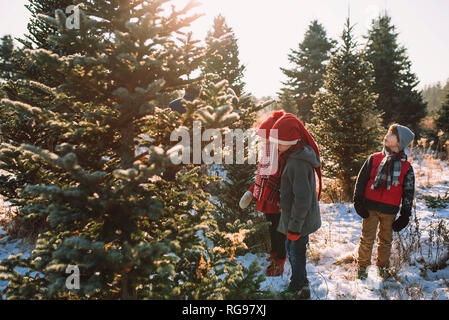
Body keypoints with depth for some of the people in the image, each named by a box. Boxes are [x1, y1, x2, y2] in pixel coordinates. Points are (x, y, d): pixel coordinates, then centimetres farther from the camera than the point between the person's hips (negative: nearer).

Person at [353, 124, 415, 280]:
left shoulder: (406, 167, 3)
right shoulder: (374, 159, 2)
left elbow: (408, 192, 8)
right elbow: (361, 181, 3)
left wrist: (405, 215, 4)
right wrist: (358, 202, -3)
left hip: (390, 211, 1)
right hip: (370, 207, -1)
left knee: (386, 239, 14)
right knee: (367, 238, 4)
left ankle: (383, 266, 33)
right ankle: (362, 266, 21)